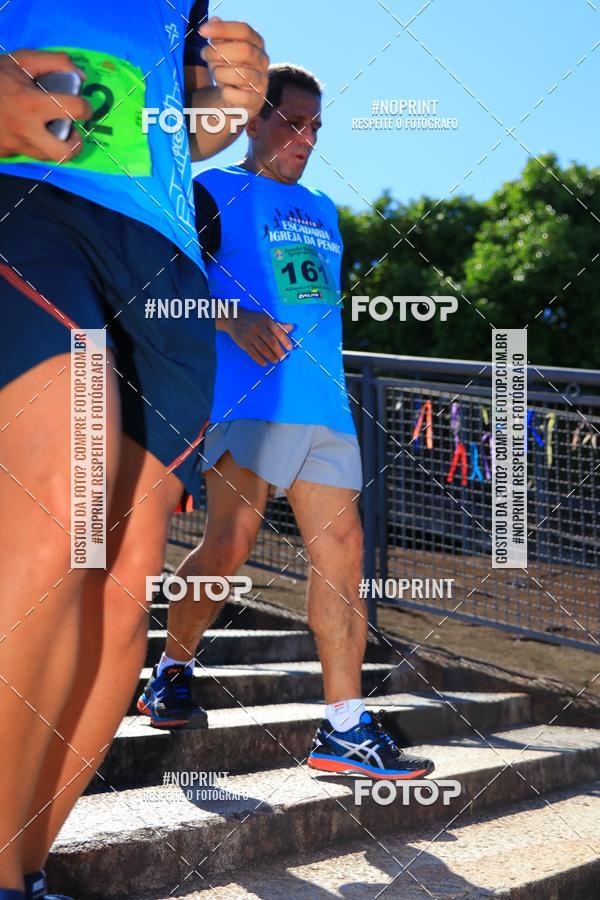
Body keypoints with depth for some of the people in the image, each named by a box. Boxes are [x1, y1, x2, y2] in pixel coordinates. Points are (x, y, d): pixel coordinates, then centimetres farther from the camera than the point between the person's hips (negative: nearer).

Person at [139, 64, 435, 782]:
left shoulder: (321, 210, 26)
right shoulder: (216, 191, 6)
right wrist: (235, 321, -21)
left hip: (323, 402, 7)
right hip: (248, 396, -6)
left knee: (341, 547, -2)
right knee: (231, 539, -16)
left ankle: (345, 728, 0)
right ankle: (170, 674, 8)